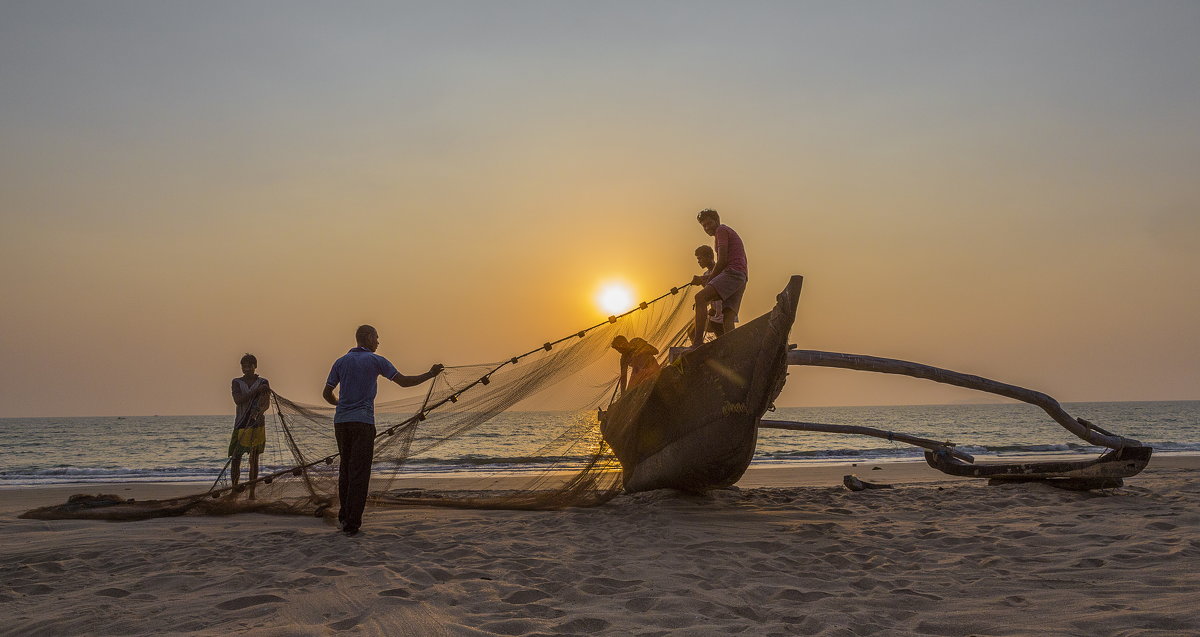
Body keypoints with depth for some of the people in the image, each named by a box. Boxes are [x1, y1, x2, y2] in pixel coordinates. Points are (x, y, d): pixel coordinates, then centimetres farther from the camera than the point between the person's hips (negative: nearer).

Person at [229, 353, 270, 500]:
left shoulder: (263, 383, 4)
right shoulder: (237, 382, 6)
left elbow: (267, 403, -9)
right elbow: (238, 400, -10)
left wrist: (259, 412, -31)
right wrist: (256, 390, -18)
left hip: (258, 425, -1)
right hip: (241, 424, 1)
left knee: (254, 459, 1)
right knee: (235, 458, -4)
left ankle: (252, 492, 4)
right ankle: (234, 489, 6)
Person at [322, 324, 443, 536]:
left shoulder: (341, 362, 11)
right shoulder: (376, 361, 0)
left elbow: (326, 394, 13)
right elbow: (404, 381, -1)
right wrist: (430, 374, 10)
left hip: (341, 421, 5)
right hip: (362, 422, -5)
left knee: (345, 468, 17)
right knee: (359, 472, -4)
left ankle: (344, 514, 22)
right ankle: (352, 522, -8)